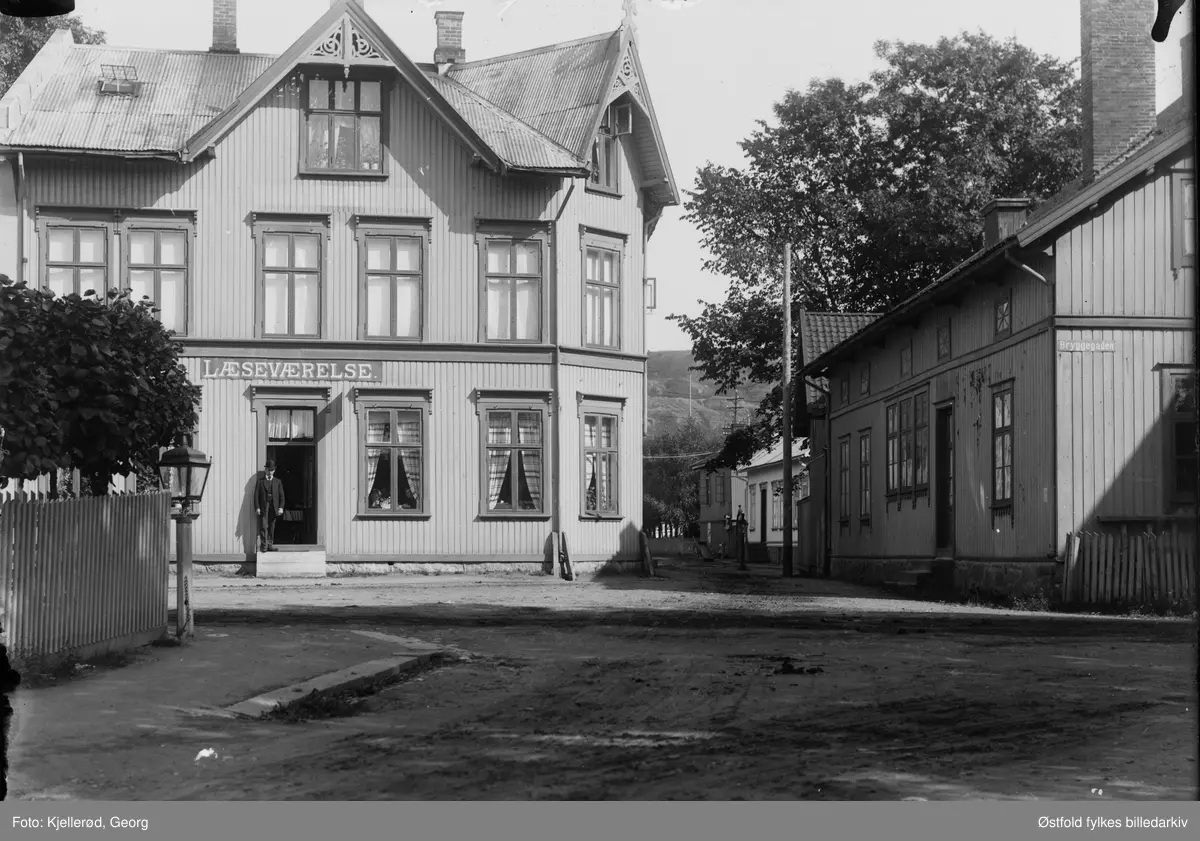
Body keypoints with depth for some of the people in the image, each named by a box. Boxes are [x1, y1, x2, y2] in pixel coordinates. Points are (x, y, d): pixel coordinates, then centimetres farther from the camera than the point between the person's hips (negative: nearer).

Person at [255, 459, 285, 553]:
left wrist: (281, 507, -3)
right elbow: (256, 495, 1)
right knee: (263, 527, -7)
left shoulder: (278, 482, 13)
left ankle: (270, 545, 8)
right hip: (263, 508, -2)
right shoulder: (260, 481, 6)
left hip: (274, 508, 2)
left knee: (272, 528, 3)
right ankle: (264, 546, -4)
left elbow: (281, 496, 9)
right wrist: (257, 507, -8)